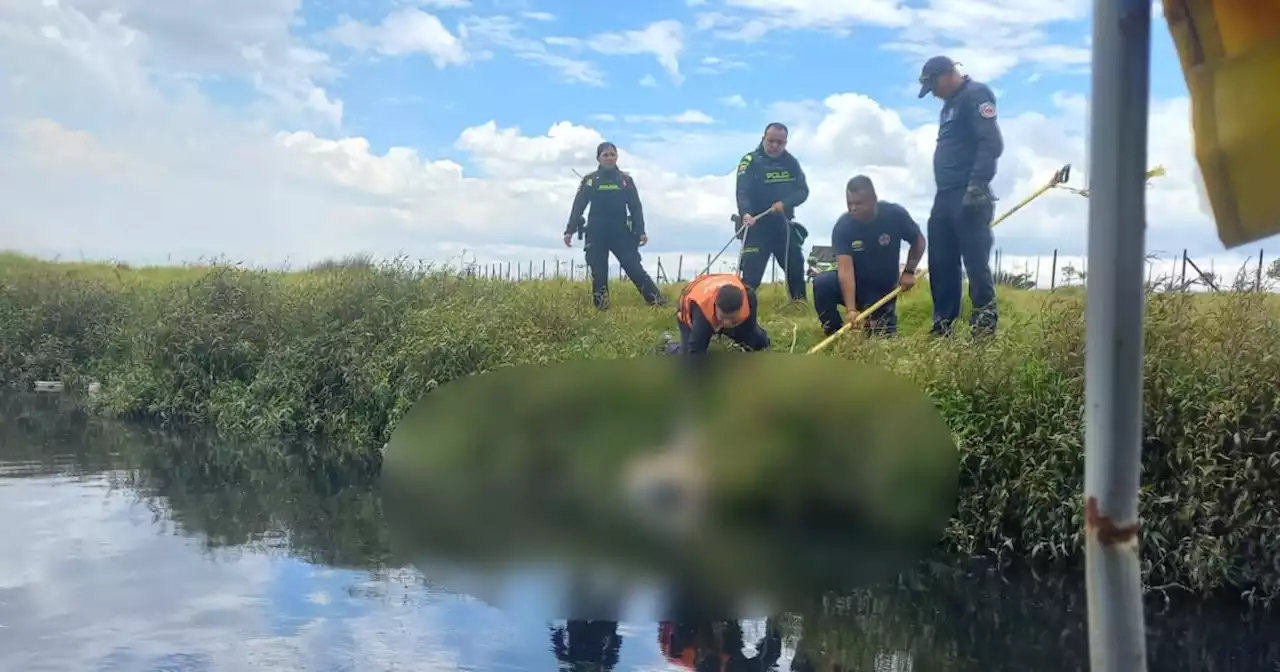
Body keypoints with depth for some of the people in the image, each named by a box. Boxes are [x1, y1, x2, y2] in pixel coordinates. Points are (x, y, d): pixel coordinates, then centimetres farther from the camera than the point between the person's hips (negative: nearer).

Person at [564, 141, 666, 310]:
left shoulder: (626, 180, 6)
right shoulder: (590, 180, 4)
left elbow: (636, 207, 6)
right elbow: (578, 206, 2)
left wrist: (641, 231, -4)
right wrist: (569, 231, -6)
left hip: (621, 234, 0)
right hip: (596, 235, 0)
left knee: (634, 268, -6)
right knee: (598, 273, 1)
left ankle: (658, 301, -5)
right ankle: (601, 309, 8)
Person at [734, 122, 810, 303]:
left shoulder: (791, 162, 5)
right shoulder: (750, 161, -9)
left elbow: (803, 191, -1)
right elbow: (743, 192, -21)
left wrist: (785, 203, -21)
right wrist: (746, 213, -40)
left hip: (783, 225, 5)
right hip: (757, 225, -5)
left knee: (796, 267, 14)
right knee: (751, 272, -14)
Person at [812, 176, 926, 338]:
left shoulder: (895, 214, -18)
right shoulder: (842, 226, -23)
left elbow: (918, 241, 1)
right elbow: (845, 269, -32)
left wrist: (909, 271, -11)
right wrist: (851, 309, -42)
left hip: (883, 289, 1)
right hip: (853, 285, -1)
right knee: (822, 283, -31)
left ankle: (888, 312, 26)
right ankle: (835, 334, -11)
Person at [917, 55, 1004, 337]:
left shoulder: (976, 95, -7)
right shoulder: (951, 104, 22)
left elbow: (992, 143, -18)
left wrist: (977, 185, -24)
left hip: (969, 196, -10)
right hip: (946, 196, 10)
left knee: (975, 261, -9)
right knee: (941, 263, 9)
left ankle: (985, 325, -6)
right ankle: (942, 325, 14)